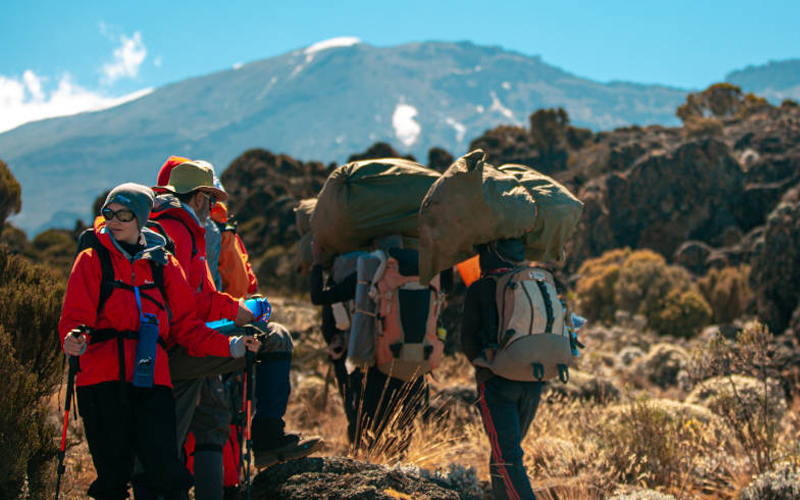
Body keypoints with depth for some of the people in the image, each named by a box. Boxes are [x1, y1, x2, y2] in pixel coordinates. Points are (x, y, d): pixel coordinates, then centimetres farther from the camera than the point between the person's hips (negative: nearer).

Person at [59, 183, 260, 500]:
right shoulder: (92, 260, 9)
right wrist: (74, 340, -24)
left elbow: (185, 325, 16)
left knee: (166, 471, -10)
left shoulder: (163, 264, 16)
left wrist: (228, 347, 3)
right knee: (112, 474, 1)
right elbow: (76, 316, -1)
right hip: (103, 379, -1)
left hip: (152, 378, 1)